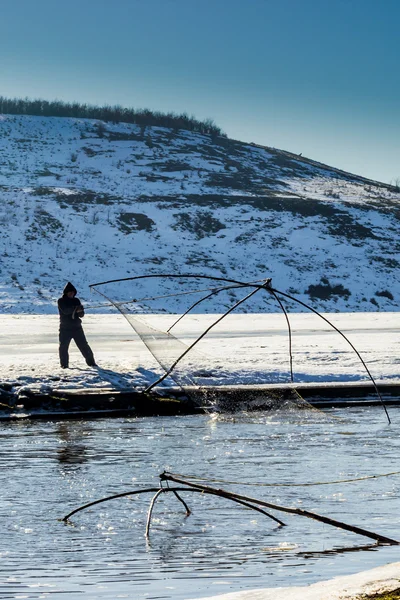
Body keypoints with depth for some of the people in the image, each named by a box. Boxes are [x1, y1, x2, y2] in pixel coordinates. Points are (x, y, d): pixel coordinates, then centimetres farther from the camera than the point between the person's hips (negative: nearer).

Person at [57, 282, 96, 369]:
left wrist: (80, 311, -18)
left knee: (84, 345, 0)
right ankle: (64, 364, 8)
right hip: (65, 329, -2)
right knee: (63, 347, -4)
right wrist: (75, 309, -35)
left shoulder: (76, 300, 9)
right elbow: (65, 310, -21)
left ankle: (90, 362, 7)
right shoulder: (61, 301, -2)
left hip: (77, 327, 2)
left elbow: (81, 315, 6)